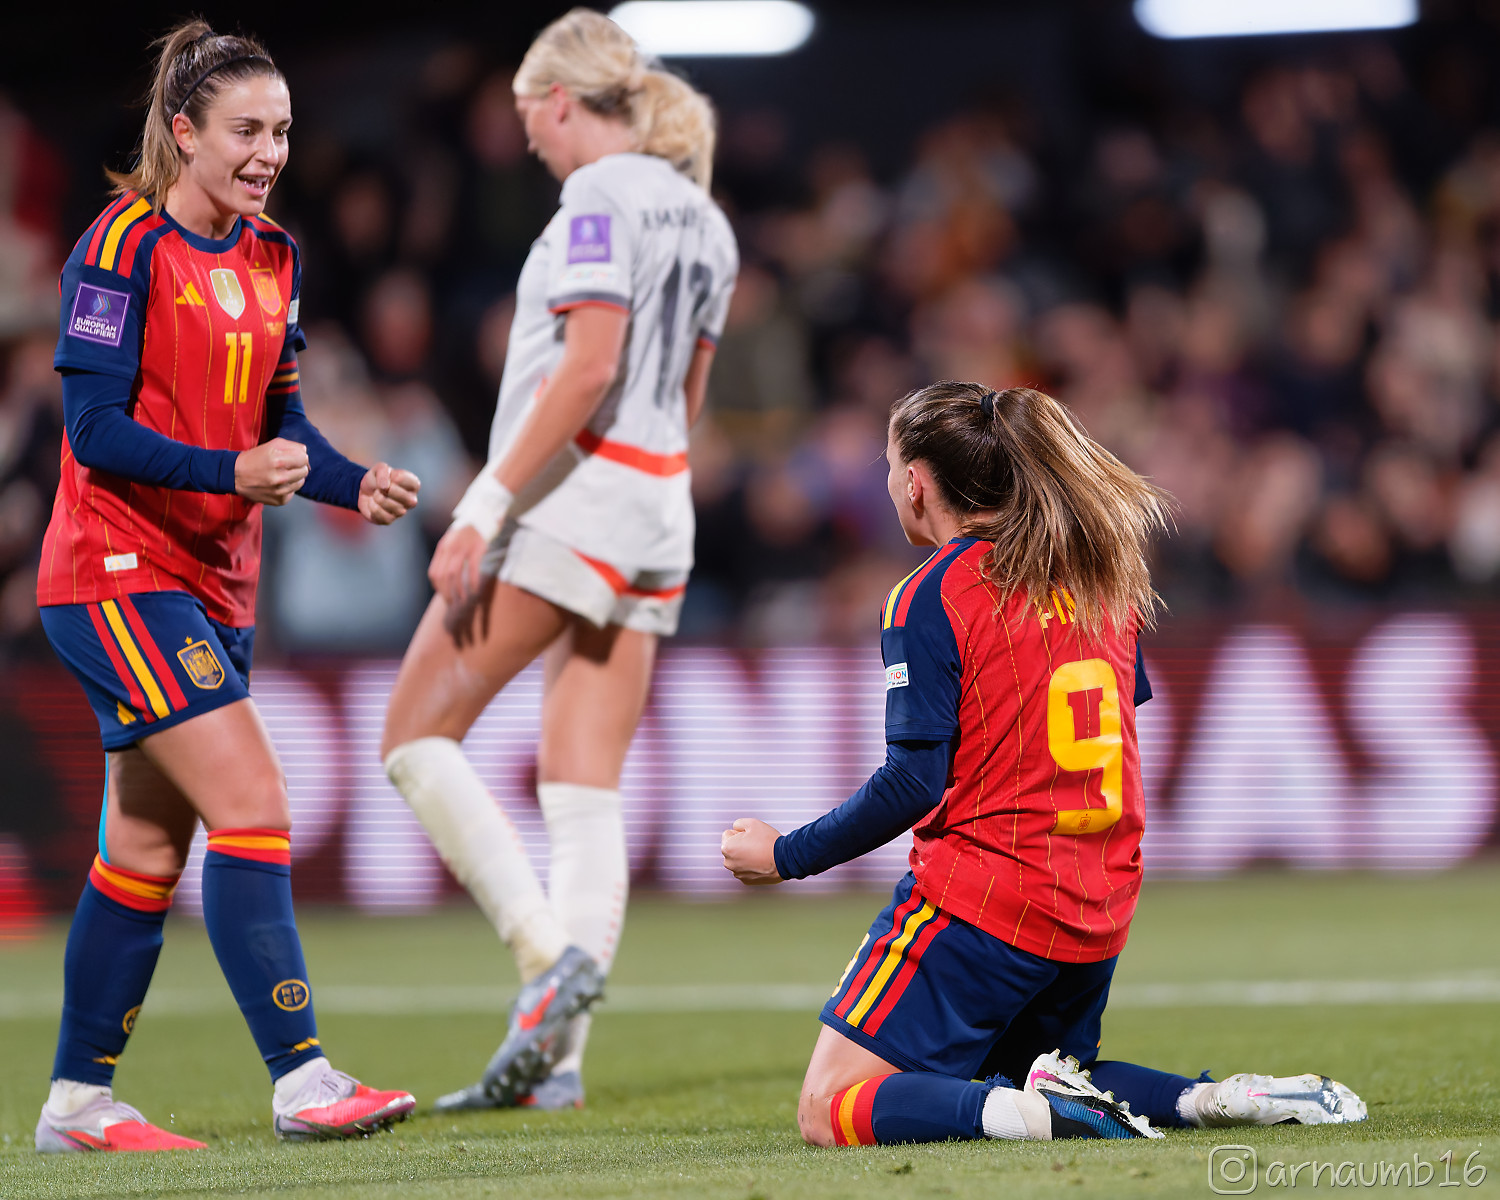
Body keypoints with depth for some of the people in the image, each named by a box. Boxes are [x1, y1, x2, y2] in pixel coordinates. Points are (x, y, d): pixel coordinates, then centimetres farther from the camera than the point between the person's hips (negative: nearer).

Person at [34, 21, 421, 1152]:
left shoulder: (272, 257, 10)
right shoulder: (124, 247, -14)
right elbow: (96, 429, -18)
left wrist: (353, 483, -4)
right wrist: (234, 473, -30)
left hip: (216, 583, 8)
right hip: (119, 576, -8)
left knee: (149, 847, 10)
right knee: (254, 808, -16)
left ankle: (78, 1101, 19)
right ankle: (303, 1079, -16)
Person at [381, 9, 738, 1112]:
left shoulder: (601, 195, -10)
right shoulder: (704, 221, 17)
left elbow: (589, 367, -20)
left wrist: (483, 508, -21)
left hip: (570, 488, -9)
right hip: (660, 506, 9)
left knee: (418, 736, -2)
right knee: (584, 798, 4)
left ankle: (551, 953, -17)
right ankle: (558, 1056, -2)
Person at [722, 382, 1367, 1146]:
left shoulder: (929, 598, -11)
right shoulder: (1103, 579, 11)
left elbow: (912, 784, -16)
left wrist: (785, 855, -5)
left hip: (980, 902, -7)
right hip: (1099, 911, 7)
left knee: (829, 1111, -3)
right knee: (1021, 1071, 28)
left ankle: (1035, 1113, -27)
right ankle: (1218, 1098, 2)